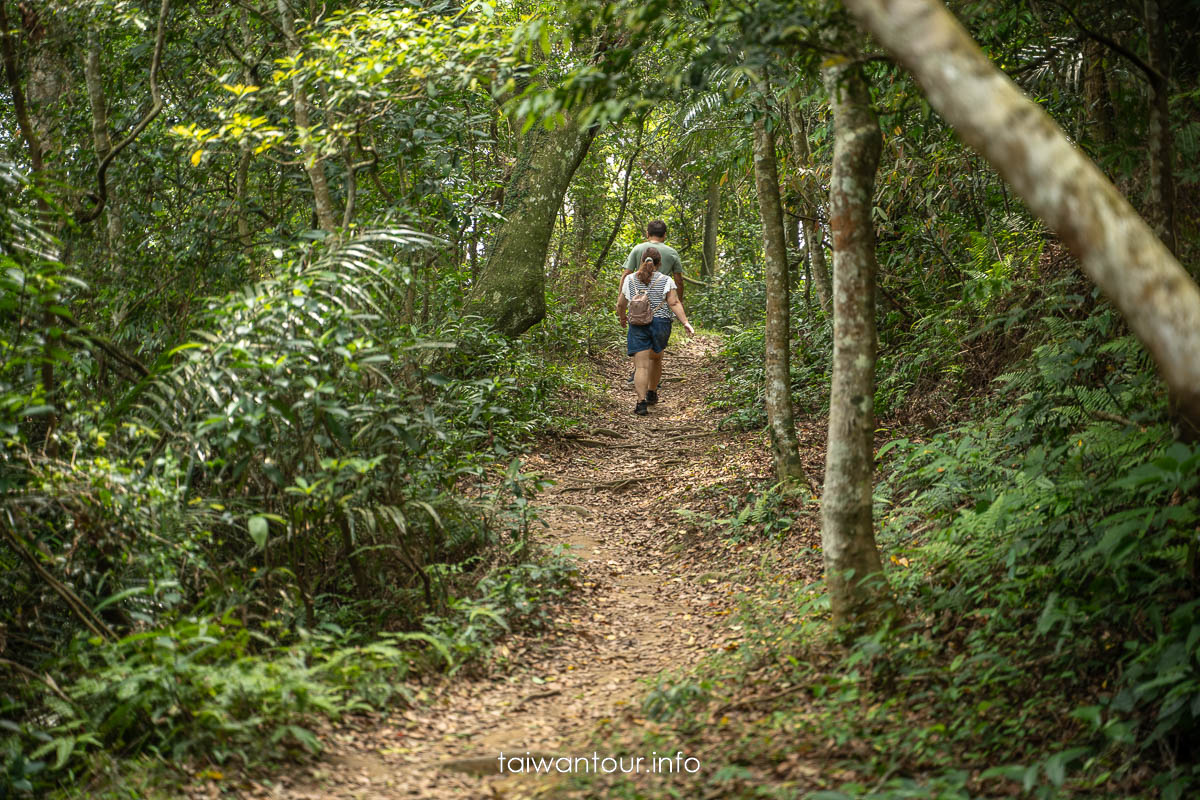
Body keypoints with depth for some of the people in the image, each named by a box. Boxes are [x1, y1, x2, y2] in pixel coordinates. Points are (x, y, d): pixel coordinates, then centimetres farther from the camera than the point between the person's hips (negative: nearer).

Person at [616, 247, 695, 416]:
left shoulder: (630, 279, 5)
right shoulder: (666, 281, 0)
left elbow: (621, 304, 10)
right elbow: (674, 303, -9)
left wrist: (622, 317, 28)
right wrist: (685, 322, -10)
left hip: (637, 326, 0)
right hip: (660, 324, 0)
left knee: (641, 365, -4)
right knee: (655, 358, 23)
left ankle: (641, 402, -16)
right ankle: (652, 394, 35)